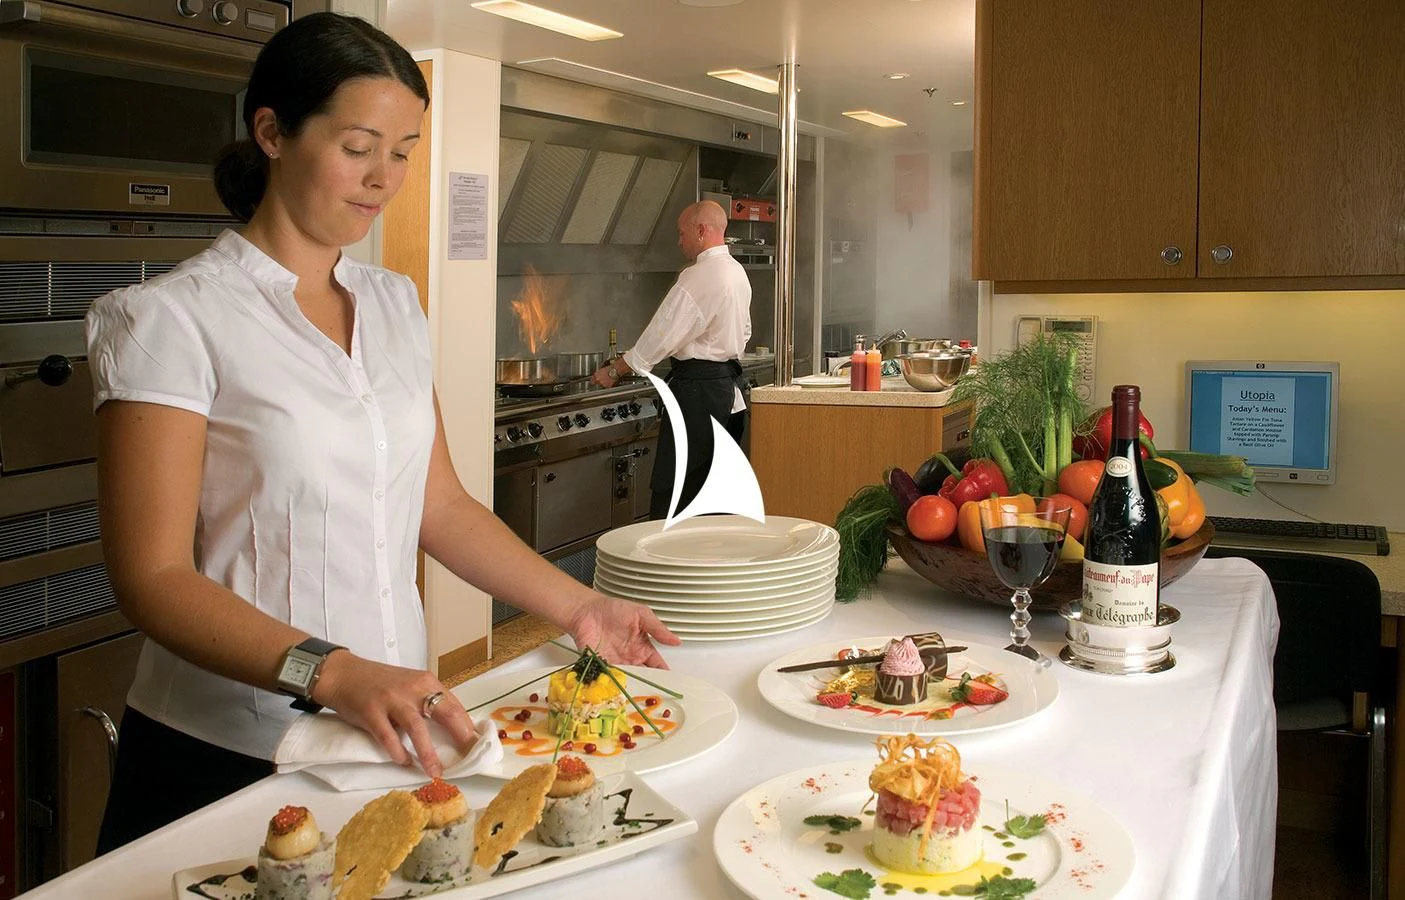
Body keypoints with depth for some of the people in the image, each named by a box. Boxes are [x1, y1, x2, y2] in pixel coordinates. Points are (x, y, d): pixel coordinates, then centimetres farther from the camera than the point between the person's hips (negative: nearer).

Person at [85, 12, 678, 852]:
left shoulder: (395, 304, 7)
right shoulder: (173, 318, -12)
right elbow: (154, 577, -16)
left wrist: (577, 606, 0)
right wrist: (333, 673, -29)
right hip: (228, 760, -5)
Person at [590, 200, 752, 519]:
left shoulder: (698, 278, -17)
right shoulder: (737, 272, 12)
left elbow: (662, 335, -17)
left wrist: (615, 371, -7)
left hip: (697, 390, -10)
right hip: (730, 383, 10)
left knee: (673, 493, -6)